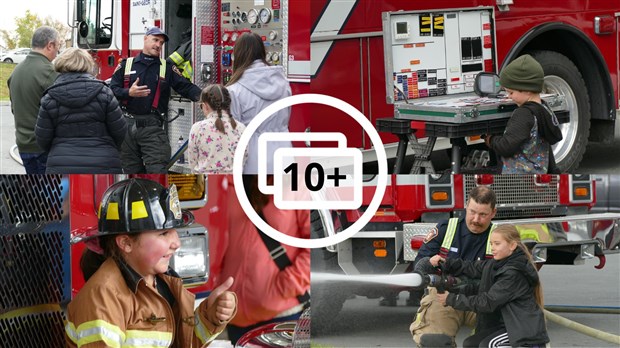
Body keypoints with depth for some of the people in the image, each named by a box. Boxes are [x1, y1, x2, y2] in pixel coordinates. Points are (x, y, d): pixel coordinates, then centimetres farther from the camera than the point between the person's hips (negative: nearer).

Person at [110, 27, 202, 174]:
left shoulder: (167, 68, 10)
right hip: (127, 126, 1)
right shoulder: (126, 65, 11)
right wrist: (129, 93, -16)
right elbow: (112, 89, 4)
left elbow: (186, 87, 0)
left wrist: (201, 96, -20)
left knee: (157, 169, -12)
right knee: (131, 169, 7)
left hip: (153, 128, -1)